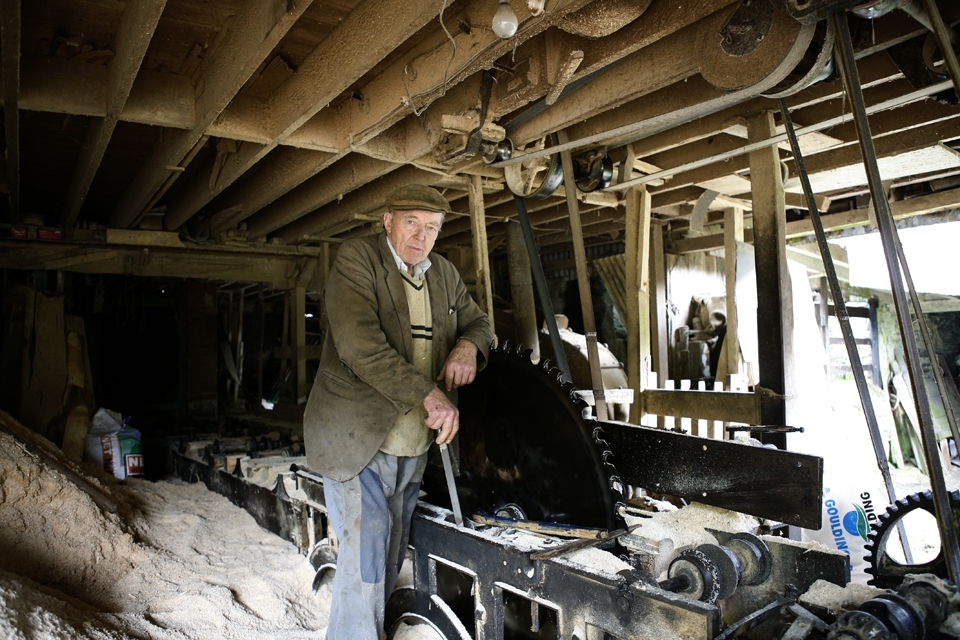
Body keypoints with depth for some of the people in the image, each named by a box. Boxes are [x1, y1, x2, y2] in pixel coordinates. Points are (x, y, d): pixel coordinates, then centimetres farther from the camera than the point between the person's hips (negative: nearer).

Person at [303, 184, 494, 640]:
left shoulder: (444, 274, 10)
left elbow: (478, 322, 21)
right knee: (364, 564, -6)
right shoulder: (356, 259, -9)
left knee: (389, 563, 15)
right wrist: (429, 395, -27)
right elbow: (361, 346, -22)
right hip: (357, 440, -6)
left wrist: (469, 346, -4)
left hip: (415, 445, 6)